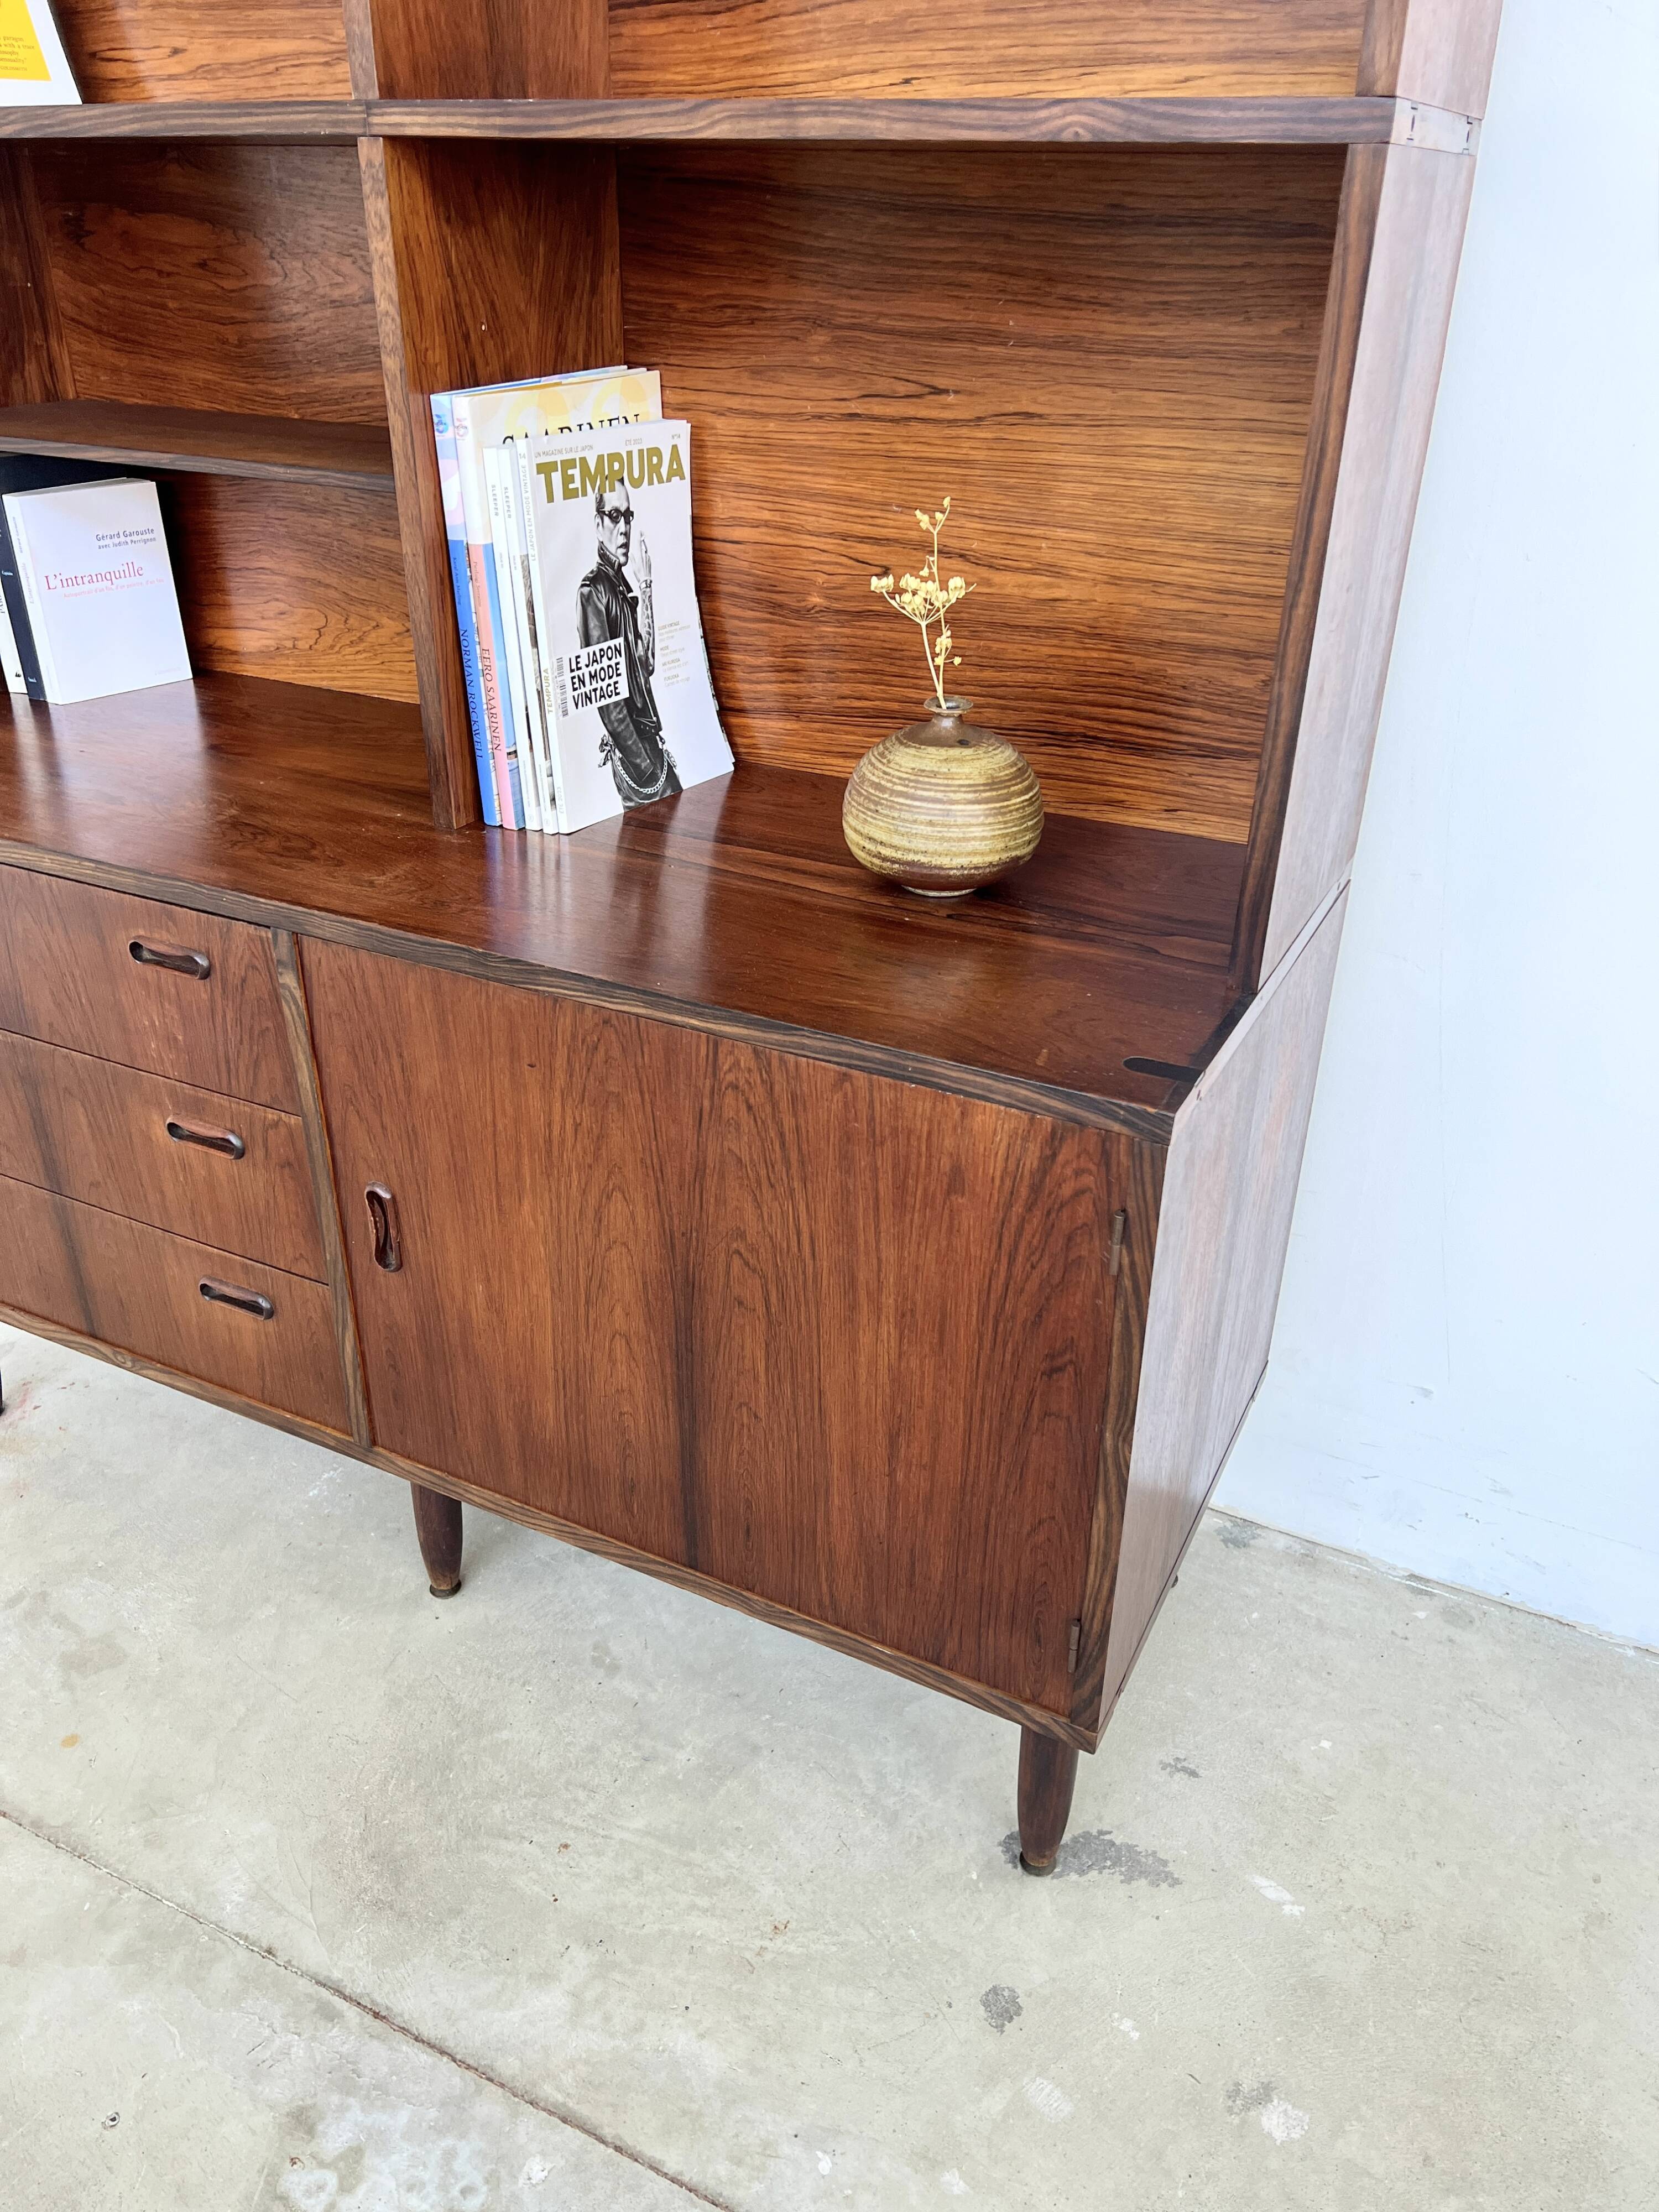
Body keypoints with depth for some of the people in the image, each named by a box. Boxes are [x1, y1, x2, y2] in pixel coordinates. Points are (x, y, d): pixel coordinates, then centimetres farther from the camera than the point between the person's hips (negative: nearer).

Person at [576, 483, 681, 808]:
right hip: (626, 753, -8)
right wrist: (645, 767, -19)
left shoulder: (623, 584, 17)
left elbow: (646, 664, 11)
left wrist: (645, 588, 9)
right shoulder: (593, 589, -10)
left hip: (648, 736, 8)